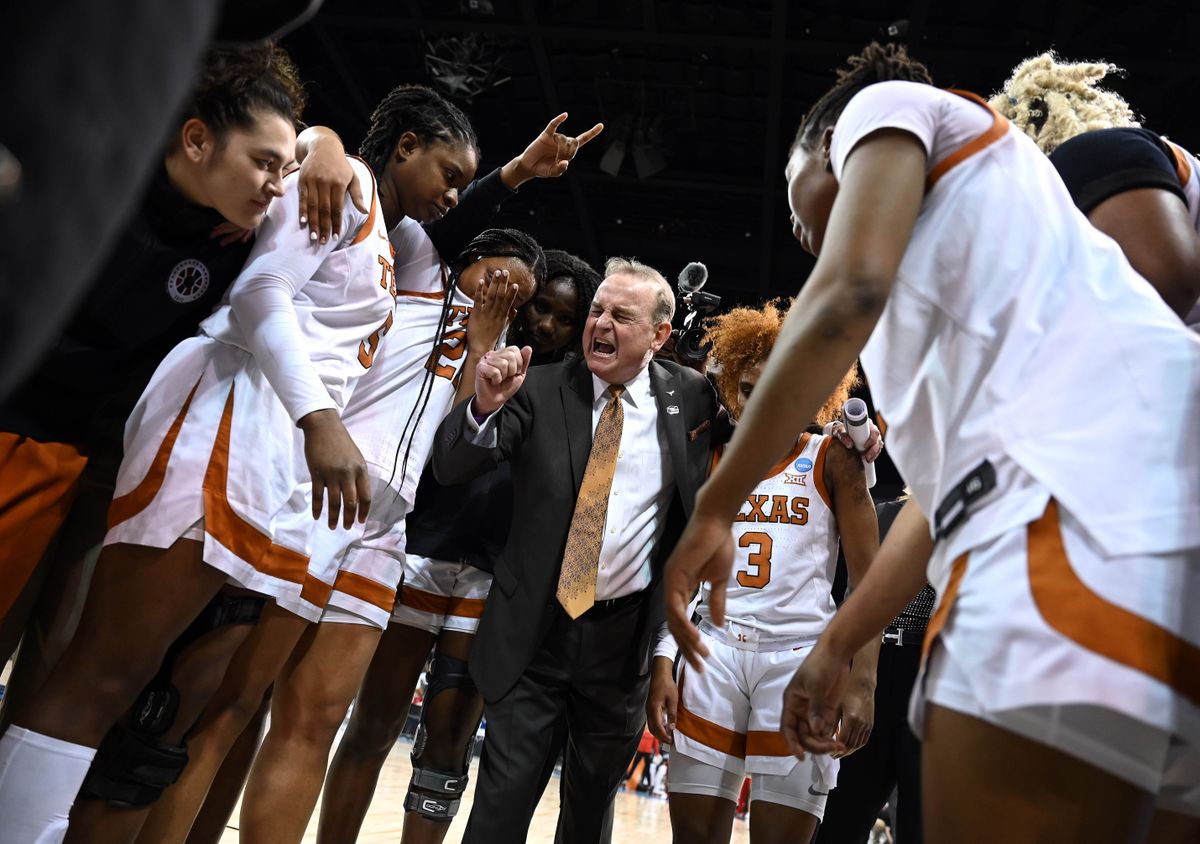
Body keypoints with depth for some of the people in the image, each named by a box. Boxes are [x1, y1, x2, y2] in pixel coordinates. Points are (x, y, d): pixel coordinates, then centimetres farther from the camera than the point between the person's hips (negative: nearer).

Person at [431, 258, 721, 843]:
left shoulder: (690, 398, 0)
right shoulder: (540, 389, -4)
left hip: (625, 636, 2)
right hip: (535, 628, -1)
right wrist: (486, 404, -28)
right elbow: (451, 469, -10)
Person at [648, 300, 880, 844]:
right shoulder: (715, 461, 12)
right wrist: (662, 664, 3)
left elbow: (867, 582, -1)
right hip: (714, 654, 3)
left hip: (799, 657, -2)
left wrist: (862, 683, -10)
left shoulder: (832, 460, 4)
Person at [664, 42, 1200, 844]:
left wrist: (713, 509, -1)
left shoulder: (886, 108, 16)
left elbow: (846, 294, -7)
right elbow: (944, 477, 31)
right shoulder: (933, 238, 36)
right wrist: (836, 645, 33)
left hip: (1083, 504, -10)